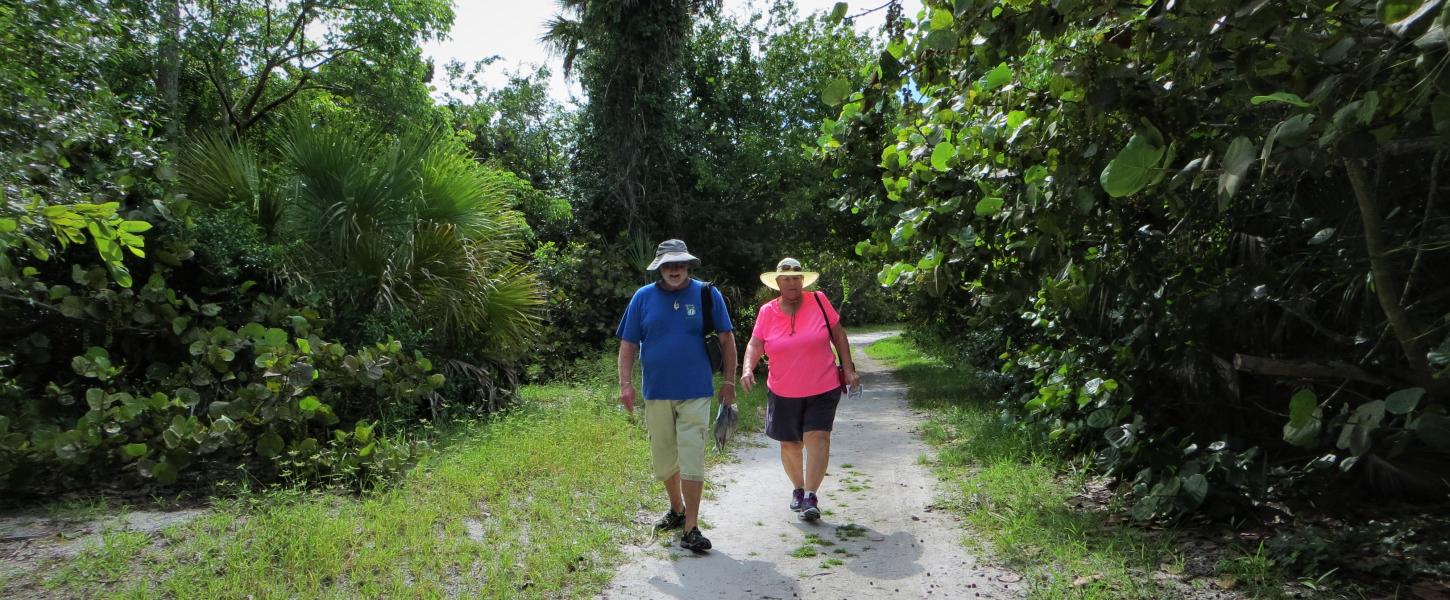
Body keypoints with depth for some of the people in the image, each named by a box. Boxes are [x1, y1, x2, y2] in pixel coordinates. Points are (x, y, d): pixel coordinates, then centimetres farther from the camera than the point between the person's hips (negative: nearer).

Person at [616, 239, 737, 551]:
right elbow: (628, 345, 4)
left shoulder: (708, 294, -1)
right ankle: (677, 509, 37)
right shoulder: (643, 297, 3)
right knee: (664, 459, 15)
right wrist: (626, 383, -6)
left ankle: (691, 527, 0)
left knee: (692, 460, -6)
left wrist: (729, 381, 2)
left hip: (695, 393, -2)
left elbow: (727, 340, 4)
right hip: (656, 393, 3)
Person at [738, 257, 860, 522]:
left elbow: (838, 334, 2)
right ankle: (798, 489, 33)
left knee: (817, 436, -15)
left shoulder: (819, 301, -5)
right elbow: (755, 344, -1)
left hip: (822, 389, -2)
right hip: (783, 393, 2)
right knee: (789, 443, 11)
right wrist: (748, 368, -20)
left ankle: (811, 496, -10)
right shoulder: (767, 311, -2)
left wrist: (848, 369, -1)